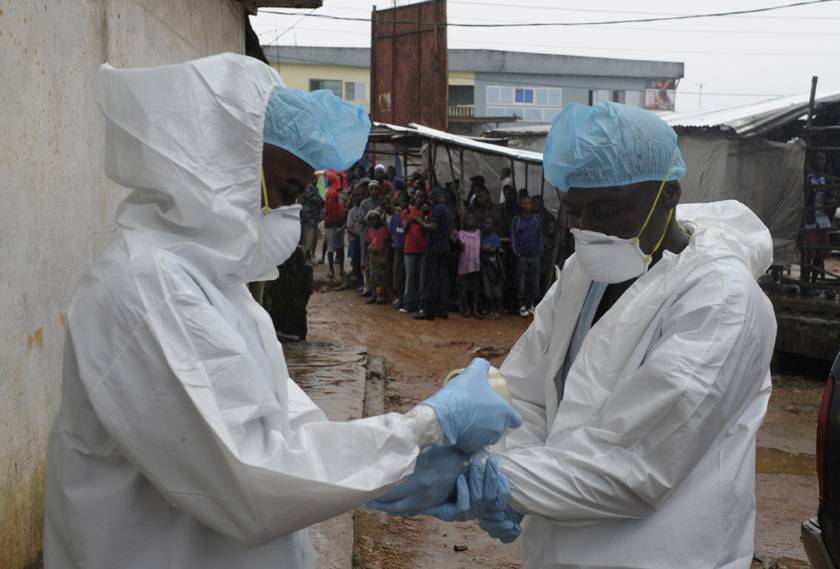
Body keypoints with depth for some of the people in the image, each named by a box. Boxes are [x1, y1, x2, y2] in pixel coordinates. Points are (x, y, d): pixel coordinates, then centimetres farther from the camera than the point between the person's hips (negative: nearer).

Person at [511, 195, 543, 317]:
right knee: (521, 281, -2)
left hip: (535, 256, 3)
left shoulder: (536, 220, 9)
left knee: (534, 281, 4)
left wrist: (539, 251, 4)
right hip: (522, 256, -2)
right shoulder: (517, 220, 2)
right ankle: (522, 306, 4)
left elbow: (540, 237, 12)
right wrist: (516, 252, -5)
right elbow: (513, 236, 1)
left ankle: (532, 305, 12)